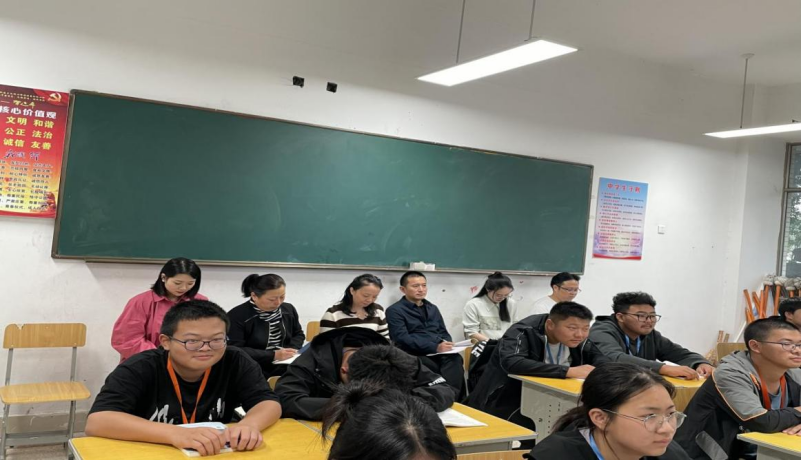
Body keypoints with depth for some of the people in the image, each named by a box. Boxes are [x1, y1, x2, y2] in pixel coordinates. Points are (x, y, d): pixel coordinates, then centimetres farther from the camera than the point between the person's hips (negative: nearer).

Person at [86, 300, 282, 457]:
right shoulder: (140, 369, -14)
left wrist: (249, 424, -32)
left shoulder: (235, 363, -6)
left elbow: (270, 403, -9)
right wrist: (175, 433, -37)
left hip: (217, 454, 2)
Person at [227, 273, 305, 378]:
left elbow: (299, 335, 23)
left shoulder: (289, 309, 9)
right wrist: (273, 355, -21)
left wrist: (291, 349, -1)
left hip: (286, 369, 6)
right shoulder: (236, 316, -10)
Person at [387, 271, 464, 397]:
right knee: (435, 368, -37)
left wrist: (447, 345, -4)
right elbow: (402, 339, -10)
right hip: (414, 354, -5)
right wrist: (435, 347, -19)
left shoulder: (432, 308, 25)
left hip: (439, 352, 5)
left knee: (455, 359, -30)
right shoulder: (395, 310, 3)